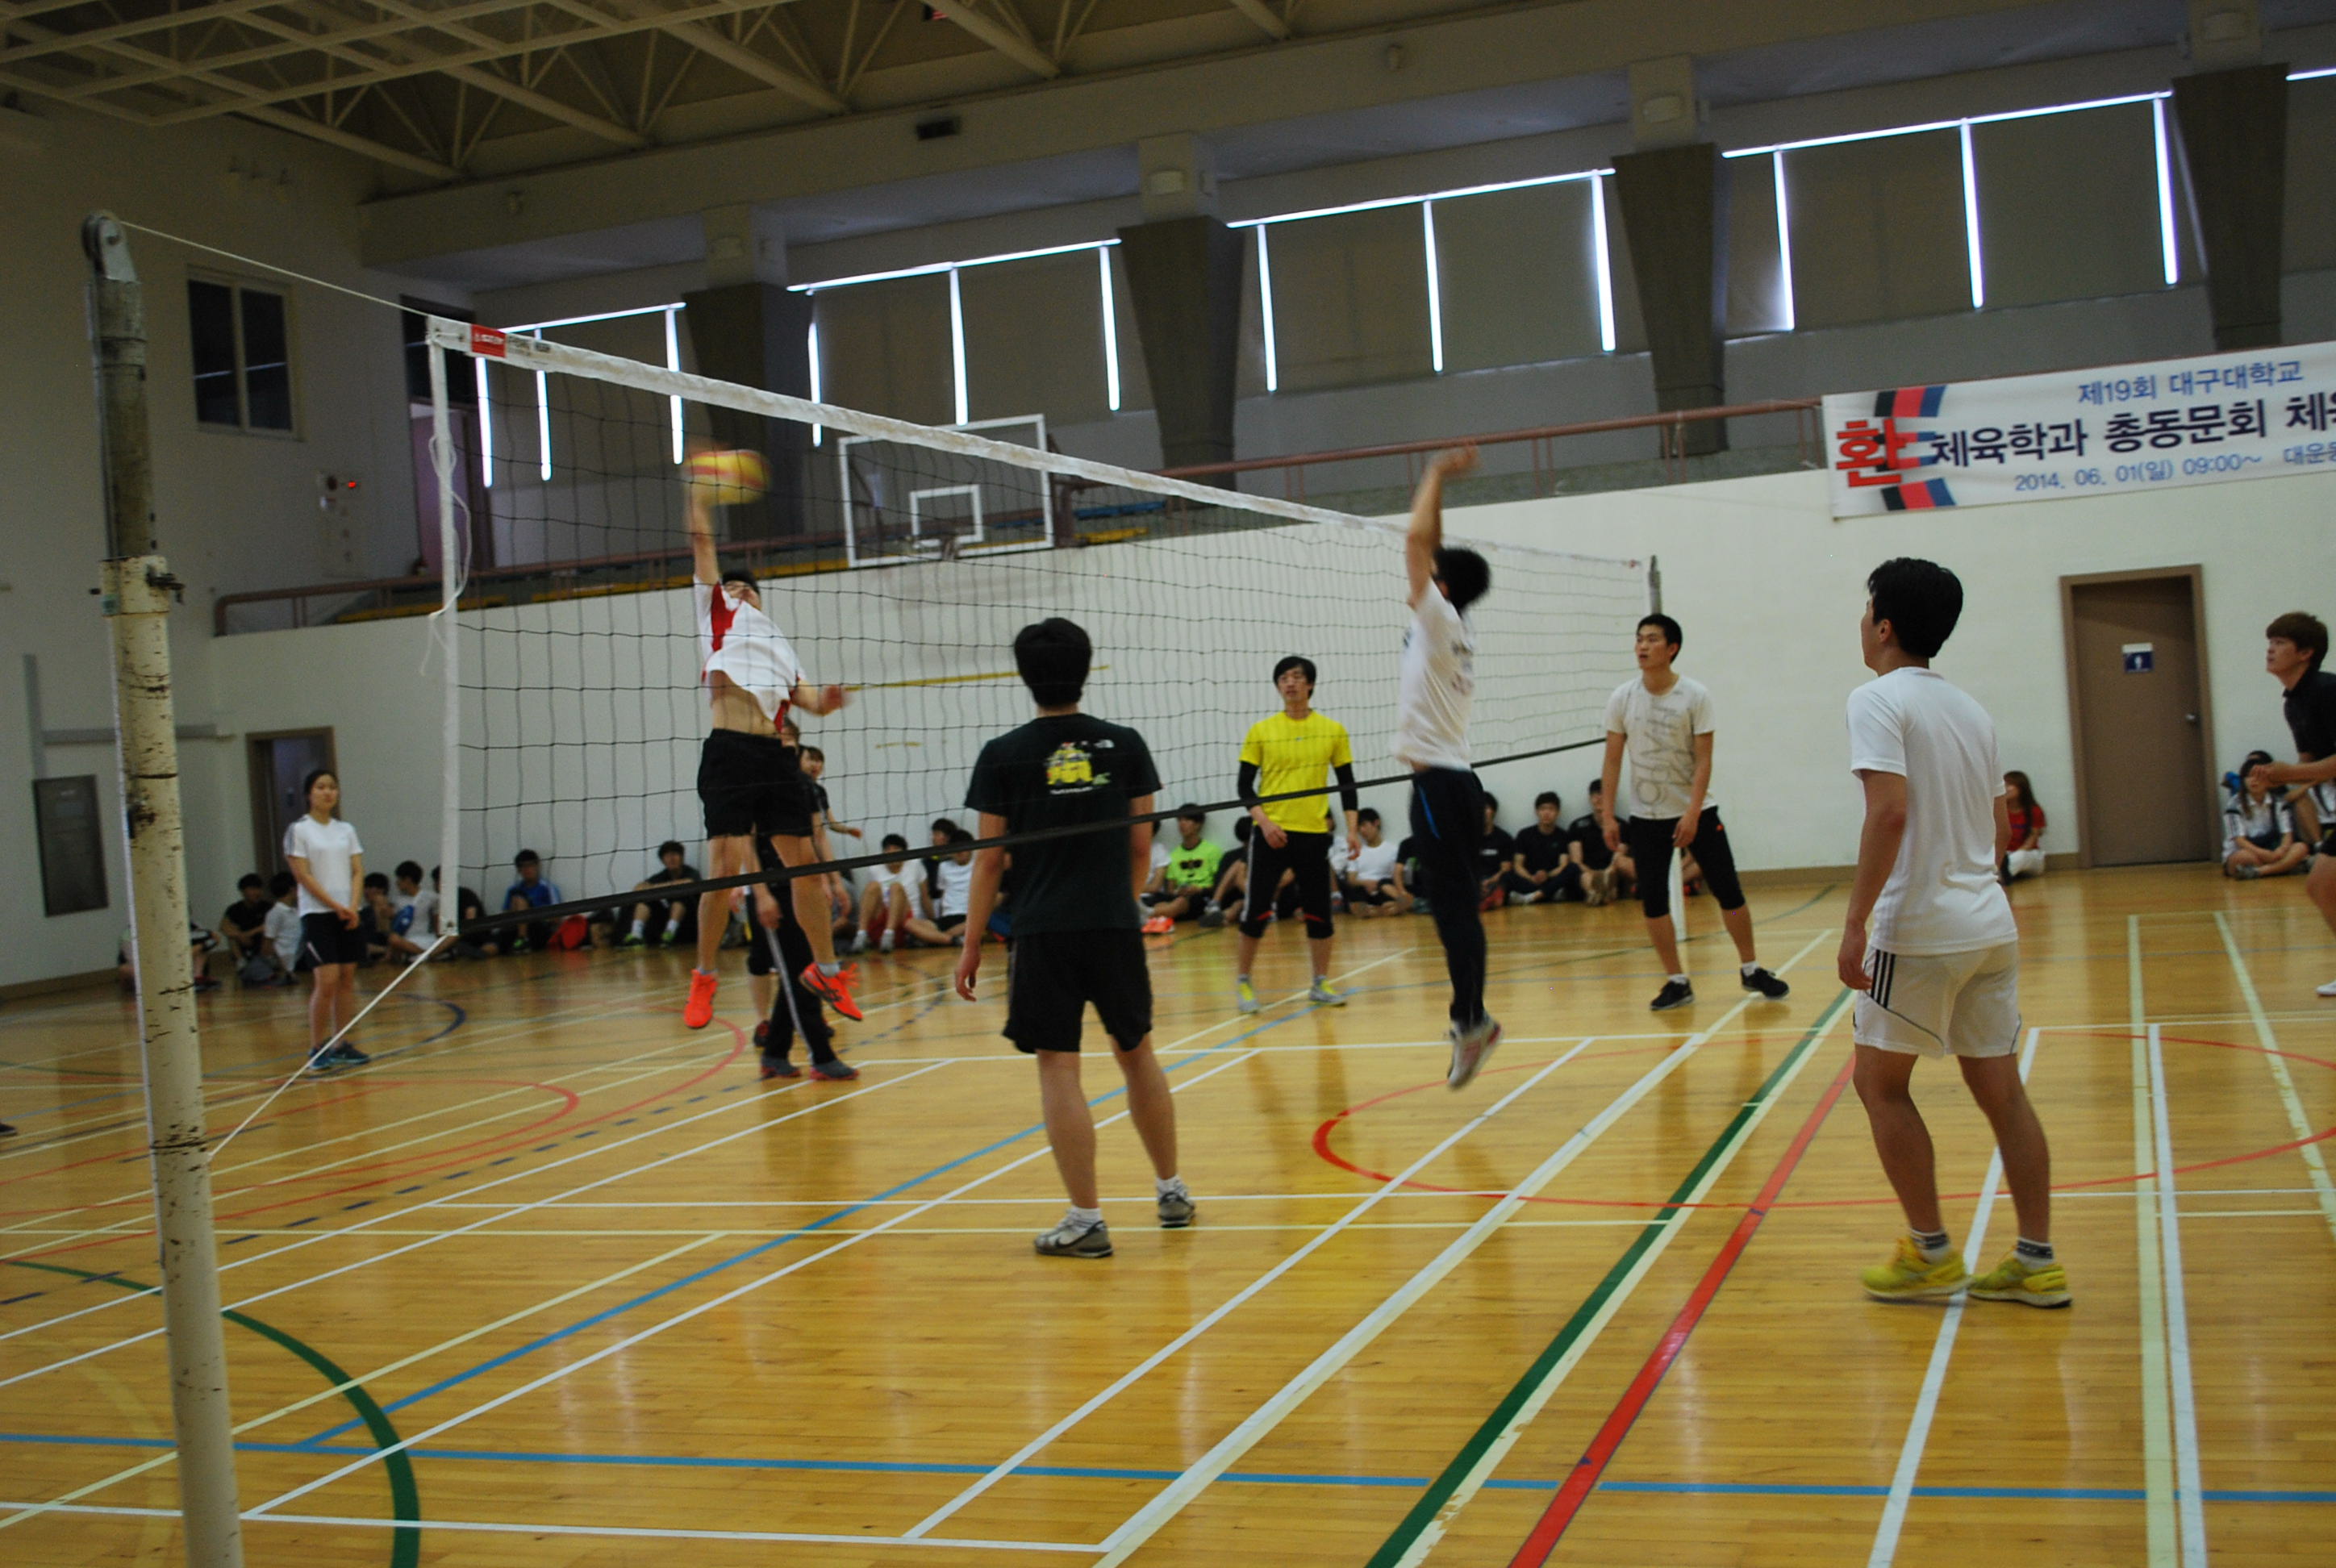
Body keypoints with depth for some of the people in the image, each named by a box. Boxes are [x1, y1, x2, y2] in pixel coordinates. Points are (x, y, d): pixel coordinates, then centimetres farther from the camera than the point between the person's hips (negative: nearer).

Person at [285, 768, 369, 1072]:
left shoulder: (346, 830, 13)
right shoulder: (298, 830, -2)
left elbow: (357, 871, 8)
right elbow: (303, 875, -8)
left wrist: (352, 906, -9)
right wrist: (336, 906, -13)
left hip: (348, 914, 5)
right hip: (317, 914, -5)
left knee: (347, 978, 4)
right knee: (326, 981, -12)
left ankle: (342, 1045, 12)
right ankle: (316, 1050, -3)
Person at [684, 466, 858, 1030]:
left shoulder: (779, 645, 27)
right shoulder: (718, 612, 15)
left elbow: (806, 698, 19)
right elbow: (701, 541, 11)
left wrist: (826, 699, -1)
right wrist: (700, 491, 11)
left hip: (777, 756, 5)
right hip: (730, 752, -5)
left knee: (805, 862, 7)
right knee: (727, 864, -11)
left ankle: (826, 968, 20)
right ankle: (704, 977, 3)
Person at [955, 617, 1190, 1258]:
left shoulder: (1003, 756, -3)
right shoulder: (1125, 744, 3)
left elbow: (989, 860, -3)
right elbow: (1141, 849, 6)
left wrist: (972, 943, 5)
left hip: (1043, 933, -3)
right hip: (1115, 927, 3)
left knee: (1058, 1068, 0)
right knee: (1137, 1054, 17)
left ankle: (1086, 1219, 1)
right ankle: (1172, 1192, 27)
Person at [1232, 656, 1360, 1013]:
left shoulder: (1333, 730, 4)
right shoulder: (1261, 731, 1)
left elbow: (1346, 783, 9)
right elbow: (1244, 785, 2)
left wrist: (1352, 828, 0)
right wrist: (1263, 819, -12)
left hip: (1315, 833, 1)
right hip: (1271, 832, -1)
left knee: (1319, 912, 4)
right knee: (1257, 910, -1)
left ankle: (1320, 983, 17)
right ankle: (1243, 982, 12)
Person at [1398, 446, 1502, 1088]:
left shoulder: (1441, 620, -9)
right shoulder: (1456, 629, 13)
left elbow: (1416, 538, -13)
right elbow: (1426, 544, 21)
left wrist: (1436, 476, -2)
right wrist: (1436, 480, 21)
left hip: (1438, 783, -9)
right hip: (1456, 779, 9)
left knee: (1453, 902, -9)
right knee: (1454, 903, 9)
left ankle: (1471, 1018, -10)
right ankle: (1471, 1019, 11)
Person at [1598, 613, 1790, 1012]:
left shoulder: (1695, 695, -9)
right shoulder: (1622, 699, -3)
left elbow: (1703, 759, -11)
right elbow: (1612, 760, 1)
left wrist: (1692, 814, -20)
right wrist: (1607, 815, -3)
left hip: (1696, 811, -2)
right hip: (1646, 815, 2)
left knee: (1728, 892, 0)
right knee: (1653, 900, -2)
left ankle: (1752, 970, 16)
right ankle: (1677, 982, 9)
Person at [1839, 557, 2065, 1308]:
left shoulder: (1880, 699, -10)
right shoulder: (1970, 709, 14)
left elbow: (1889, 811, -22)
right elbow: (2000, 829, 18)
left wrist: (1856, 922, -22)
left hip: (1919, 929, -7)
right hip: (1990, 923, 7)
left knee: (1880, 1081, 7)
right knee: (1999, 1087, 10)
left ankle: (1931, 1253, 9)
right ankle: (2037, 1261, 12)